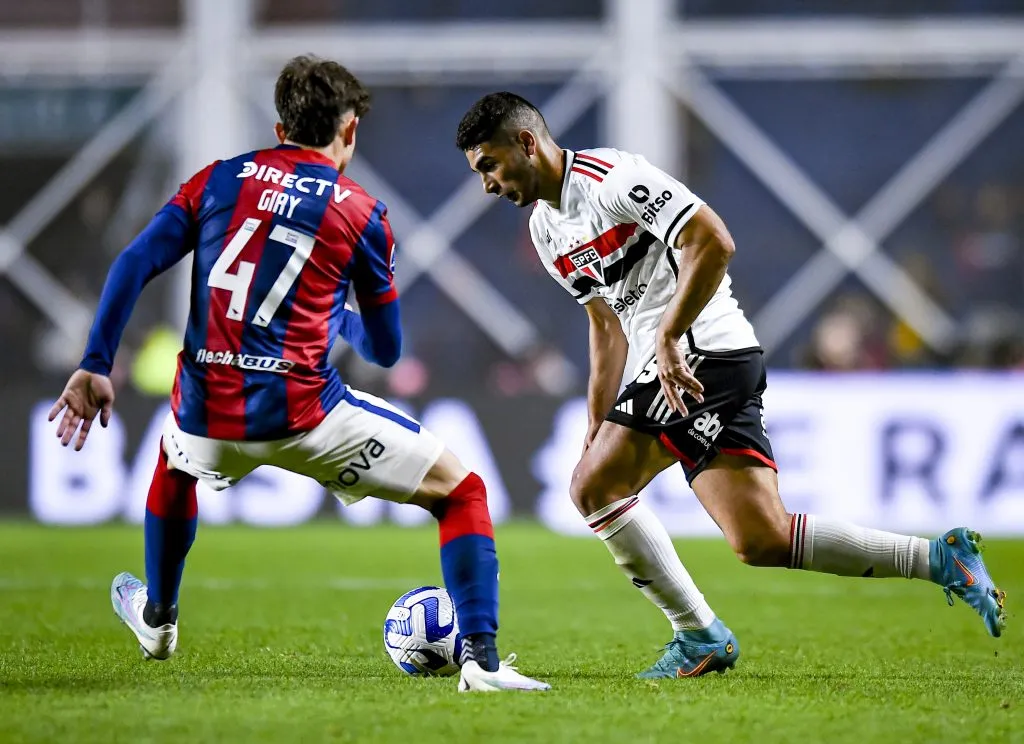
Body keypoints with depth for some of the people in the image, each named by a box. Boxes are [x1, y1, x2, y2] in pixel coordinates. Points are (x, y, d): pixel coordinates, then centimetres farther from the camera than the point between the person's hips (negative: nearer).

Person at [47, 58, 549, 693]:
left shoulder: (218, 181, 10)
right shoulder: (363, 215, 3)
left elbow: (134, 266, 0)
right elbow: (385, 350, 10)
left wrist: (95, 367, 2)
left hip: (208, 413, 4)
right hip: (302, 417, -4)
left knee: (176, 461, 41)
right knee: (461, 492, 7)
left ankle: (157, 618, 56)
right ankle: (482, 660, -8)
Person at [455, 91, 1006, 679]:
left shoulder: (610, 178, -10)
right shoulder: (546, 230, 19)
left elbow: (713, 242, -19)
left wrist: (668, 338, -20)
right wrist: (596, 429, 21)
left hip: (706, 354, -9)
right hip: (663, 368, 9)